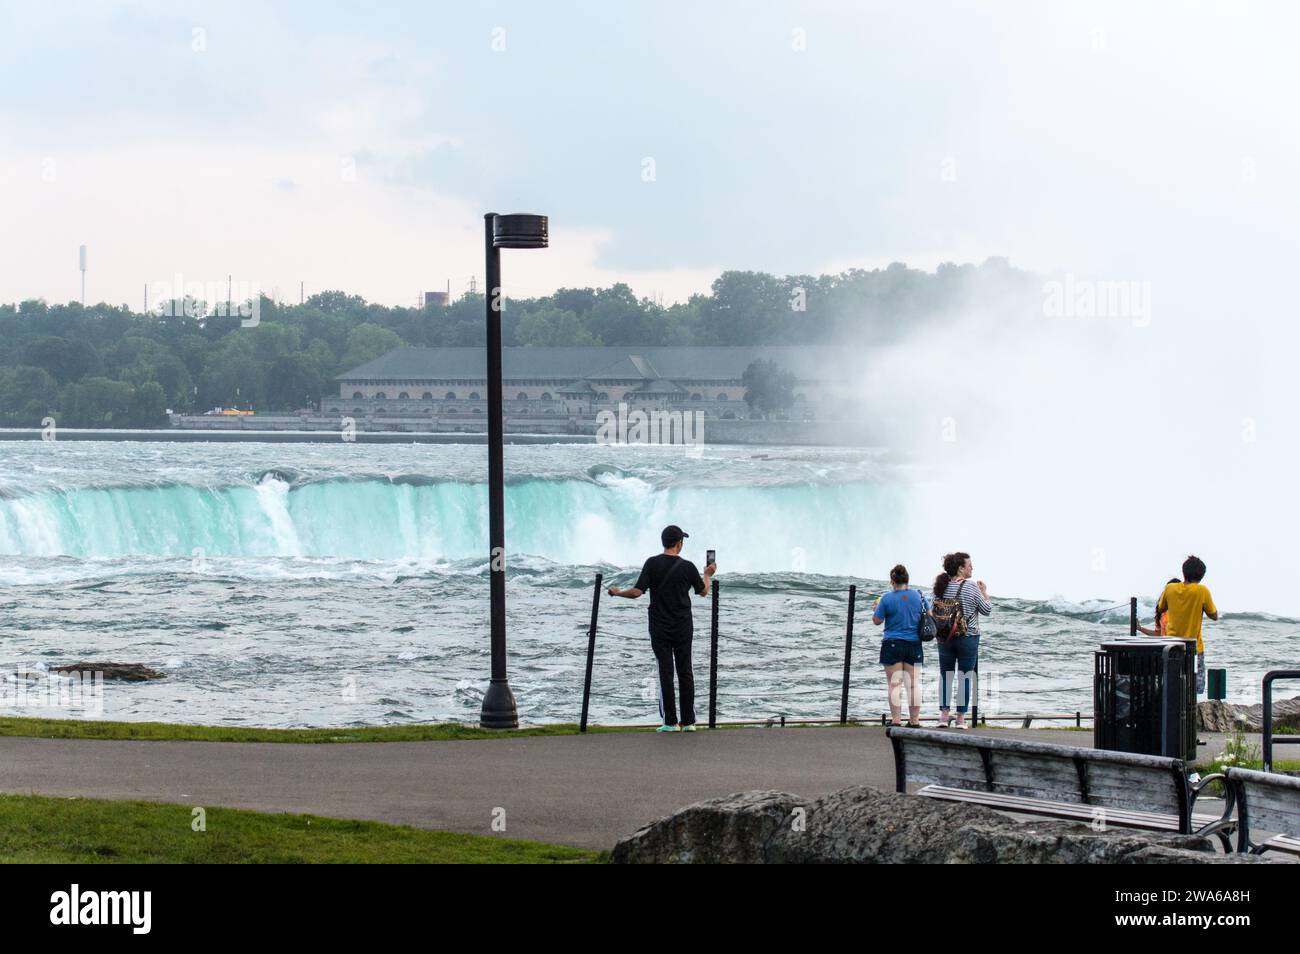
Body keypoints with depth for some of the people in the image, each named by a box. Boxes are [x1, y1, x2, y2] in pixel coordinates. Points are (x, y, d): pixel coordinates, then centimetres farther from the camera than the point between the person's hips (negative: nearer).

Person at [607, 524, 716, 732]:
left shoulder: (652, 564, -7)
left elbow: (637, 592, -12)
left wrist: (618, 592, 7)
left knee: (665, 674, 1)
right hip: (683, 629, 1)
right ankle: (689, 721, 8)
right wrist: (708, 575, 30)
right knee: (685, 672, 7)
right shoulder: (687, 567, -4)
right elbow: (703, 591, 10)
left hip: (660, 629, -1)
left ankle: (670, 722, -1)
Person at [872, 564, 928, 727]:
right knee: (913, 683, 8)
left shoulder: (887, 598, -9)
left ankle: (896, 720, -7)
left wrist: (877, 606, 14)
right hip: (914, 645, 3)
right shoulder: (918, 596, 2)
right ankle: (914, 721, 10)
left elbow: (877, 621, -4)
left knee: (894, 684, -2)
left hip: (892, 645, -3)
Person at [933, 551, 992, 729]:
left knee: (945, 675, 12)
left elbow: (936, 612, 10)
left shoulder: (942, 586, 1)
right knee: (965, 677, 4)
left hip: (945, 638, 4)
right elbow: (986, 610, -3)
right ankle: (961, 717, 4)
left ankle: (944, 715, 8)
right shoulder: (971, 588, -12)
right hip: (968, 638, -4)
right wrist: (985, 593, 11)